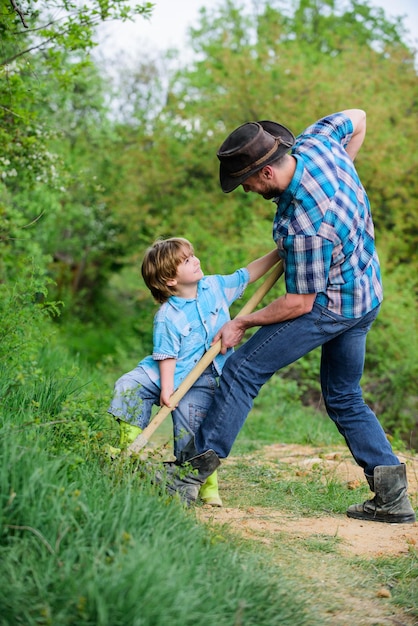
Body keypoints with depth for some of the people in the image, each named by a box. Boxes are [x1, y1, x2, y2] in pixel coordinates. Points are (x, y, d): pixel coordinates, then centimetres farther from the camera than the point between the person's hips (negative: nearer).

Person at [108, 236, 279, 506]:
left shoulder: (216, 286, -2)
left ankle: (208, 485, 11)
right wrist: (166, 388, -22)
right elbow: (167, 355, -14)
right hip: (165, 373, -1)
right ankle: (128, 446, -5)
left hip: (200, 382, 1)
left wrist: (278, 253, 5)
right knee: (128, 386, -19)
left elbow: (248, 274, 11)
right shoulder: (167, 316, -16)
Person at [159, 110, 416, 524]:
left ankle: (192, 472, -6)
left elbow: (300, 303, -22)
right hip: (366, 295, 10)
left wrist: (243, 323, -8)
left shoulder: (305, 226, -33)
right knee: (344, 399, 16)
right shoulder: (316, 141, -10)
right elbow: (358, 118, 12)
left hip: (331, 306, -10)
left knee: (243, 370, -7)